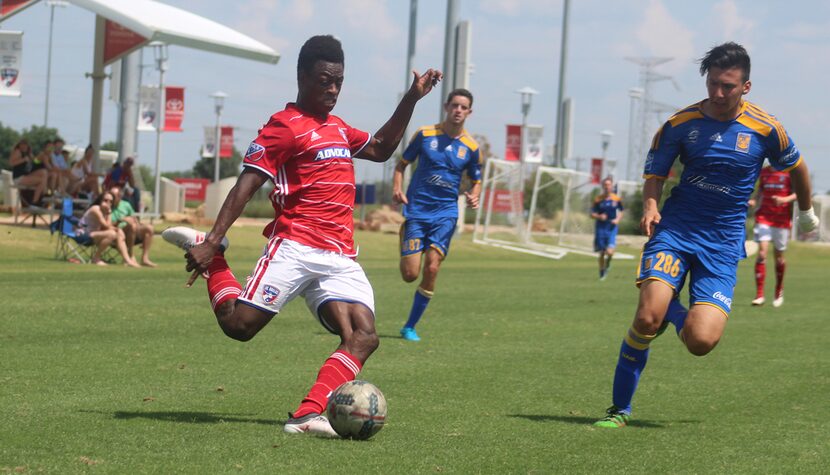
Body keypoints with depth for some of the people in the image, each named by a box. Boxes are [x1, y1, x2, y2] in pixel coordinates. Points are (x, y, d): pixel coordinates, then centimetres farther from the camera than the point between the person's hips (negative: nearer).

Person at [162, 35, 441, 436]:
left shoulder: (337, 128, 24)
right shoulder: (284, 125, -2)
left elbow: (381, 149, 41)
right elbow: (246, 185, -9)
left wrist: (411, 99, 34)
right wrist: (212, 241, -19)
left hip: (341, 259, 7)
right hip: (295, 248, -7)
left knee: (364, 338, -16)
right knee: (239, 323, -15)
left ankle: (308, 415, -25)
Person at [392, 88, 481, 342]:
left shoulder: (471, 147, 1)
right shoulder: (425, 134, -2)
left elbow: (476, 180, 13)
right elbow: (402, 163, 8)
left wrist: (474, 196, -9)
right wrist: (397, 188, -9)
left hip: (445, 213, 1)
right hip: (416, 210, -1)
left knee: (431, 269, -13)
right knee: (410, 273, -8)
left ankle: (410, 326, 2)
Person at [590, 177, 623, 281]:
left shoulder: (617, 199, 1)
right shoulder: (598, 200, -1)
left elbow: (620, 212, 14)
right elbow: (592, 214, 2)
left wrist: (617, 219, -5)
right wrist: (599, 216, -18)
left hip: (612, 228, -1)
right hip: (600, 228, 1)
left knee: (609, 252, -17)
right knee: (602, 252, 6)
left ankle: (608, 262, 19)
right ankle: (602, 272, 26)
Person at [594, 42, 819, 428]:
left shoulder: (765, 128, -3)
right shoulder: (680, 123, -2)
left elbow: (796, 167, 16)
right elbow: (654, 174, 7)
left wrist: (806, 211, 31)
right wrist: (650, 205, -15)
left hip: (723, 243, 0)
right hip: (675, 229, 0)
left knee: (701, 341, -17)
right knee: (647, 318, -23)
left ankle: (674, 313, 20)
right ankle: (620, 408, -6)